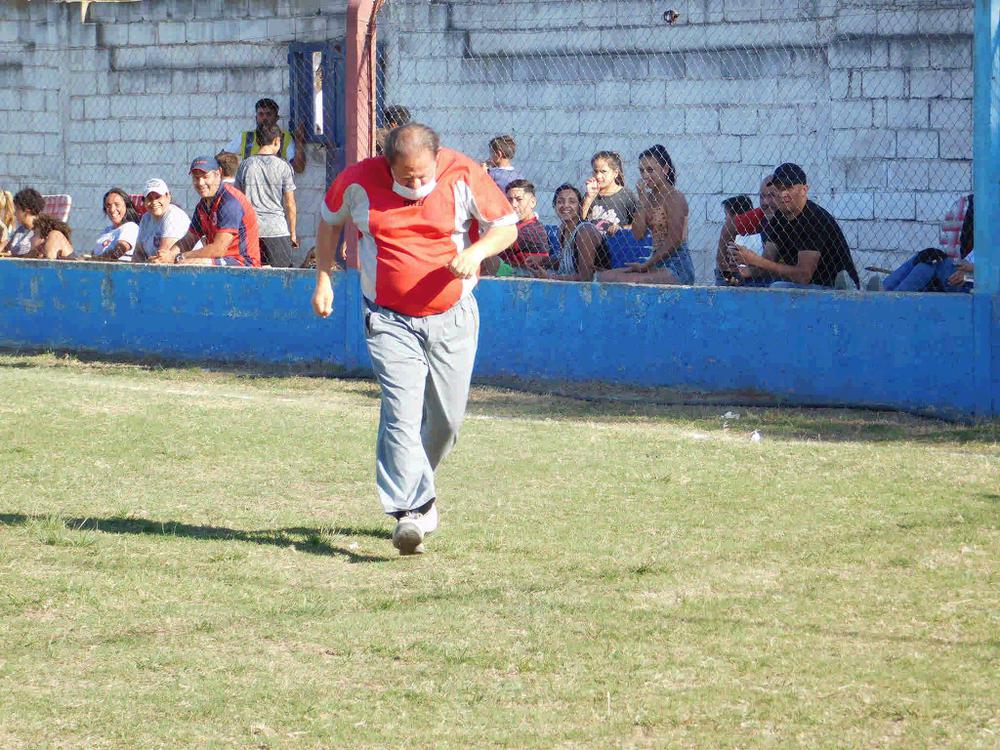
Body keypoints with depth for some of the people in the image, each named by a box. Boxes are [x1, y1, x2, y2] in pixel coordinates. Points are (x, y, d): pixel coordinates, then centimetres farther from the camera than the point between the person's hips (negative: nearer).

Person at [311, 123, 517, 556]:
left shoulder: (464, 176, -8)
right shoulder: (359, 181, -6)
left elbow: (506, 227, 0)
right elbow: (330, 221, 15)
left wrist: (475, 252, -19)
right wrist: (323, 279, 9)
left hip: (452, 319, 1)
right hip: (389, 321, -1)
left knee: (446, 418, 8)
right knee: (401, 412, -17)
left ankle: (418, 490, 34)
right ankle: (410, 511, -23)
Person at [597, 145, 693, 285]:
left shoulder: (674, 197, -7)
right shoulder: (650, 198, 16)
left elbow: (674, 242, -14)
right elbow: (638, 234, 5)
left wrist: (645, 266, -12)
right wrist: (642, 200, -1)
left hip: (677, 267, -8)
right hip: (657, 264, 8)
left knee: (628, 281, -29)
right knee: (604, 277, -5)